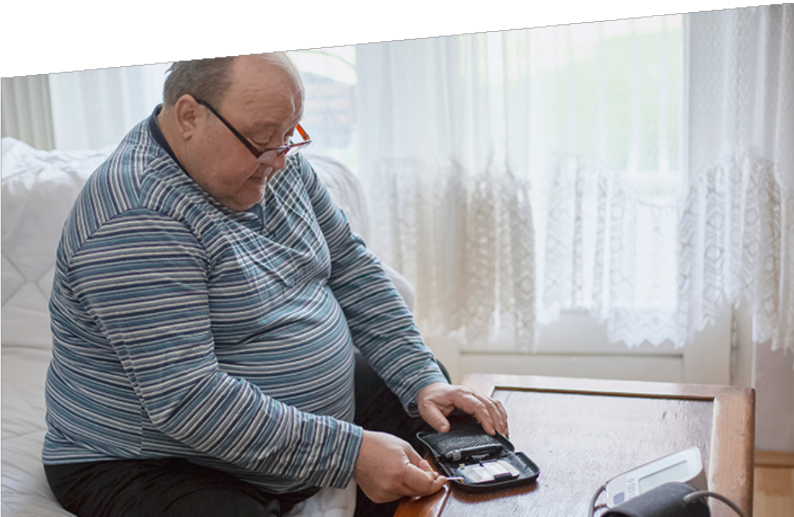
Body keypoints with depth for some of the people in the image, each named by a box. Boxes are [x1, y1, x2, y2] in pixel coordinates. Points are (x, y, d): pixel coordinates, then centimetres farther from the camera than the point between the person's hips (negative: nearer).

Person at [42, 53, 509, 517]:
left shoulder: (273, 161, 1)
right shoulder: (135, 220, -26)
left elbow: (350, 266, 6)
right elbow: (185, 401, -30)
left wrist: (422, 380, -4)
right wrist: (348, 454, -29)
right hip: (153, 467, -8)